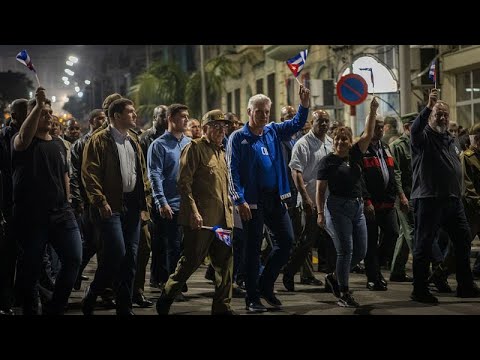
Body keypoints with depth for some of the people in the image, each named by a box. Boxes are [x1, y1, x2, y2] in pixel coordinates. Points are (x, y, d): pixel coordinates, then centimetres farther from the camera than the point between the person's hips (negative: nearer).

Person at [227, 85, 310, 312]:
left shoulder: (273, 131, 11)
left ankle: (266, 285, 21)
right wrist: (240, 200, -18)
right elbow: (232, 171, -10)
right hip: (252, 200, -6)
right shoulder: (238, 138, -5)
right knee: (253, 247, 0)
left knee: (287, 240, 5)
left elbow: (297, 124, 13)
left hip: (275, 198, 6)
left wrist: (304, 105, -7)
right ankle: (252, 298, 9)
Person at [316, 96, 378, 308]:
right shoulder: (328, 161, -3)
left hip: (357, 207, 6)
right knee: (345, 249, -9)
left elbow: (368, 135, 1)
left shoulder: (355, 155, 10)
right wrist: (320, 213, -10)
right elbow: (320, 189, -4)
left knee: (360, 251, 6)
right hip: (337, 207, -6)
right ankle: (343, 294, 0)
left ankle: (334, 278, 24)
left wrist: (373, 112, -8)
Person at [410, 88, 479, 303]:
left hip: (453, 199, 8)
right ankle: (419, 290, 4)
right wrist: (428, 107, -41)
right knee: (424, 245, -2)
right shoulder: (424, 137, -4)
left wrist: (459, 193, 18)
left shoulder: (450, 140, 20)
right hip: (428, 199, -8)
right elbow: (415, 129, -29)